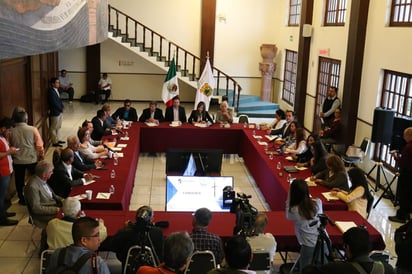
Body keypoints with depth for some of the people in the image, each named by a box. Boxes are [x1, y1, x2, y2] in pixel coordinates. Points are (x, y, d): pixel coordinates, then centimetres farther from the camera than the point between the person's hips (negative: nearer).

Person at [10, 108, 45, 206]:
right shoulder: (33, 130, -14)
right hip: (32, 160, -1)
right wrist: (42, 156, 5)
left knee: (19, 181, 18)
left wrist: (13, 155, 16)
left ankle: (22, 200, 30)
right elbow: (39, 145, -11)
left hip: (17, 161, 1)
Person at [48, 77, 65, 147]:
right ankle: (54, 142, 9)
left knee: (58, 127, 18)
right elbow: (54, 103, -22)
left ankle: (57, 140, 30)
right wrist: (61, 109, -14)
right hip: (55, 113, -10)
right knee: (54, 128, 2)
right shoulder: (51, 91, -19)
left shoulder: (56, 90, 9)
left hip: (59, 112, 10)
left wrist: (62, 107, 3)